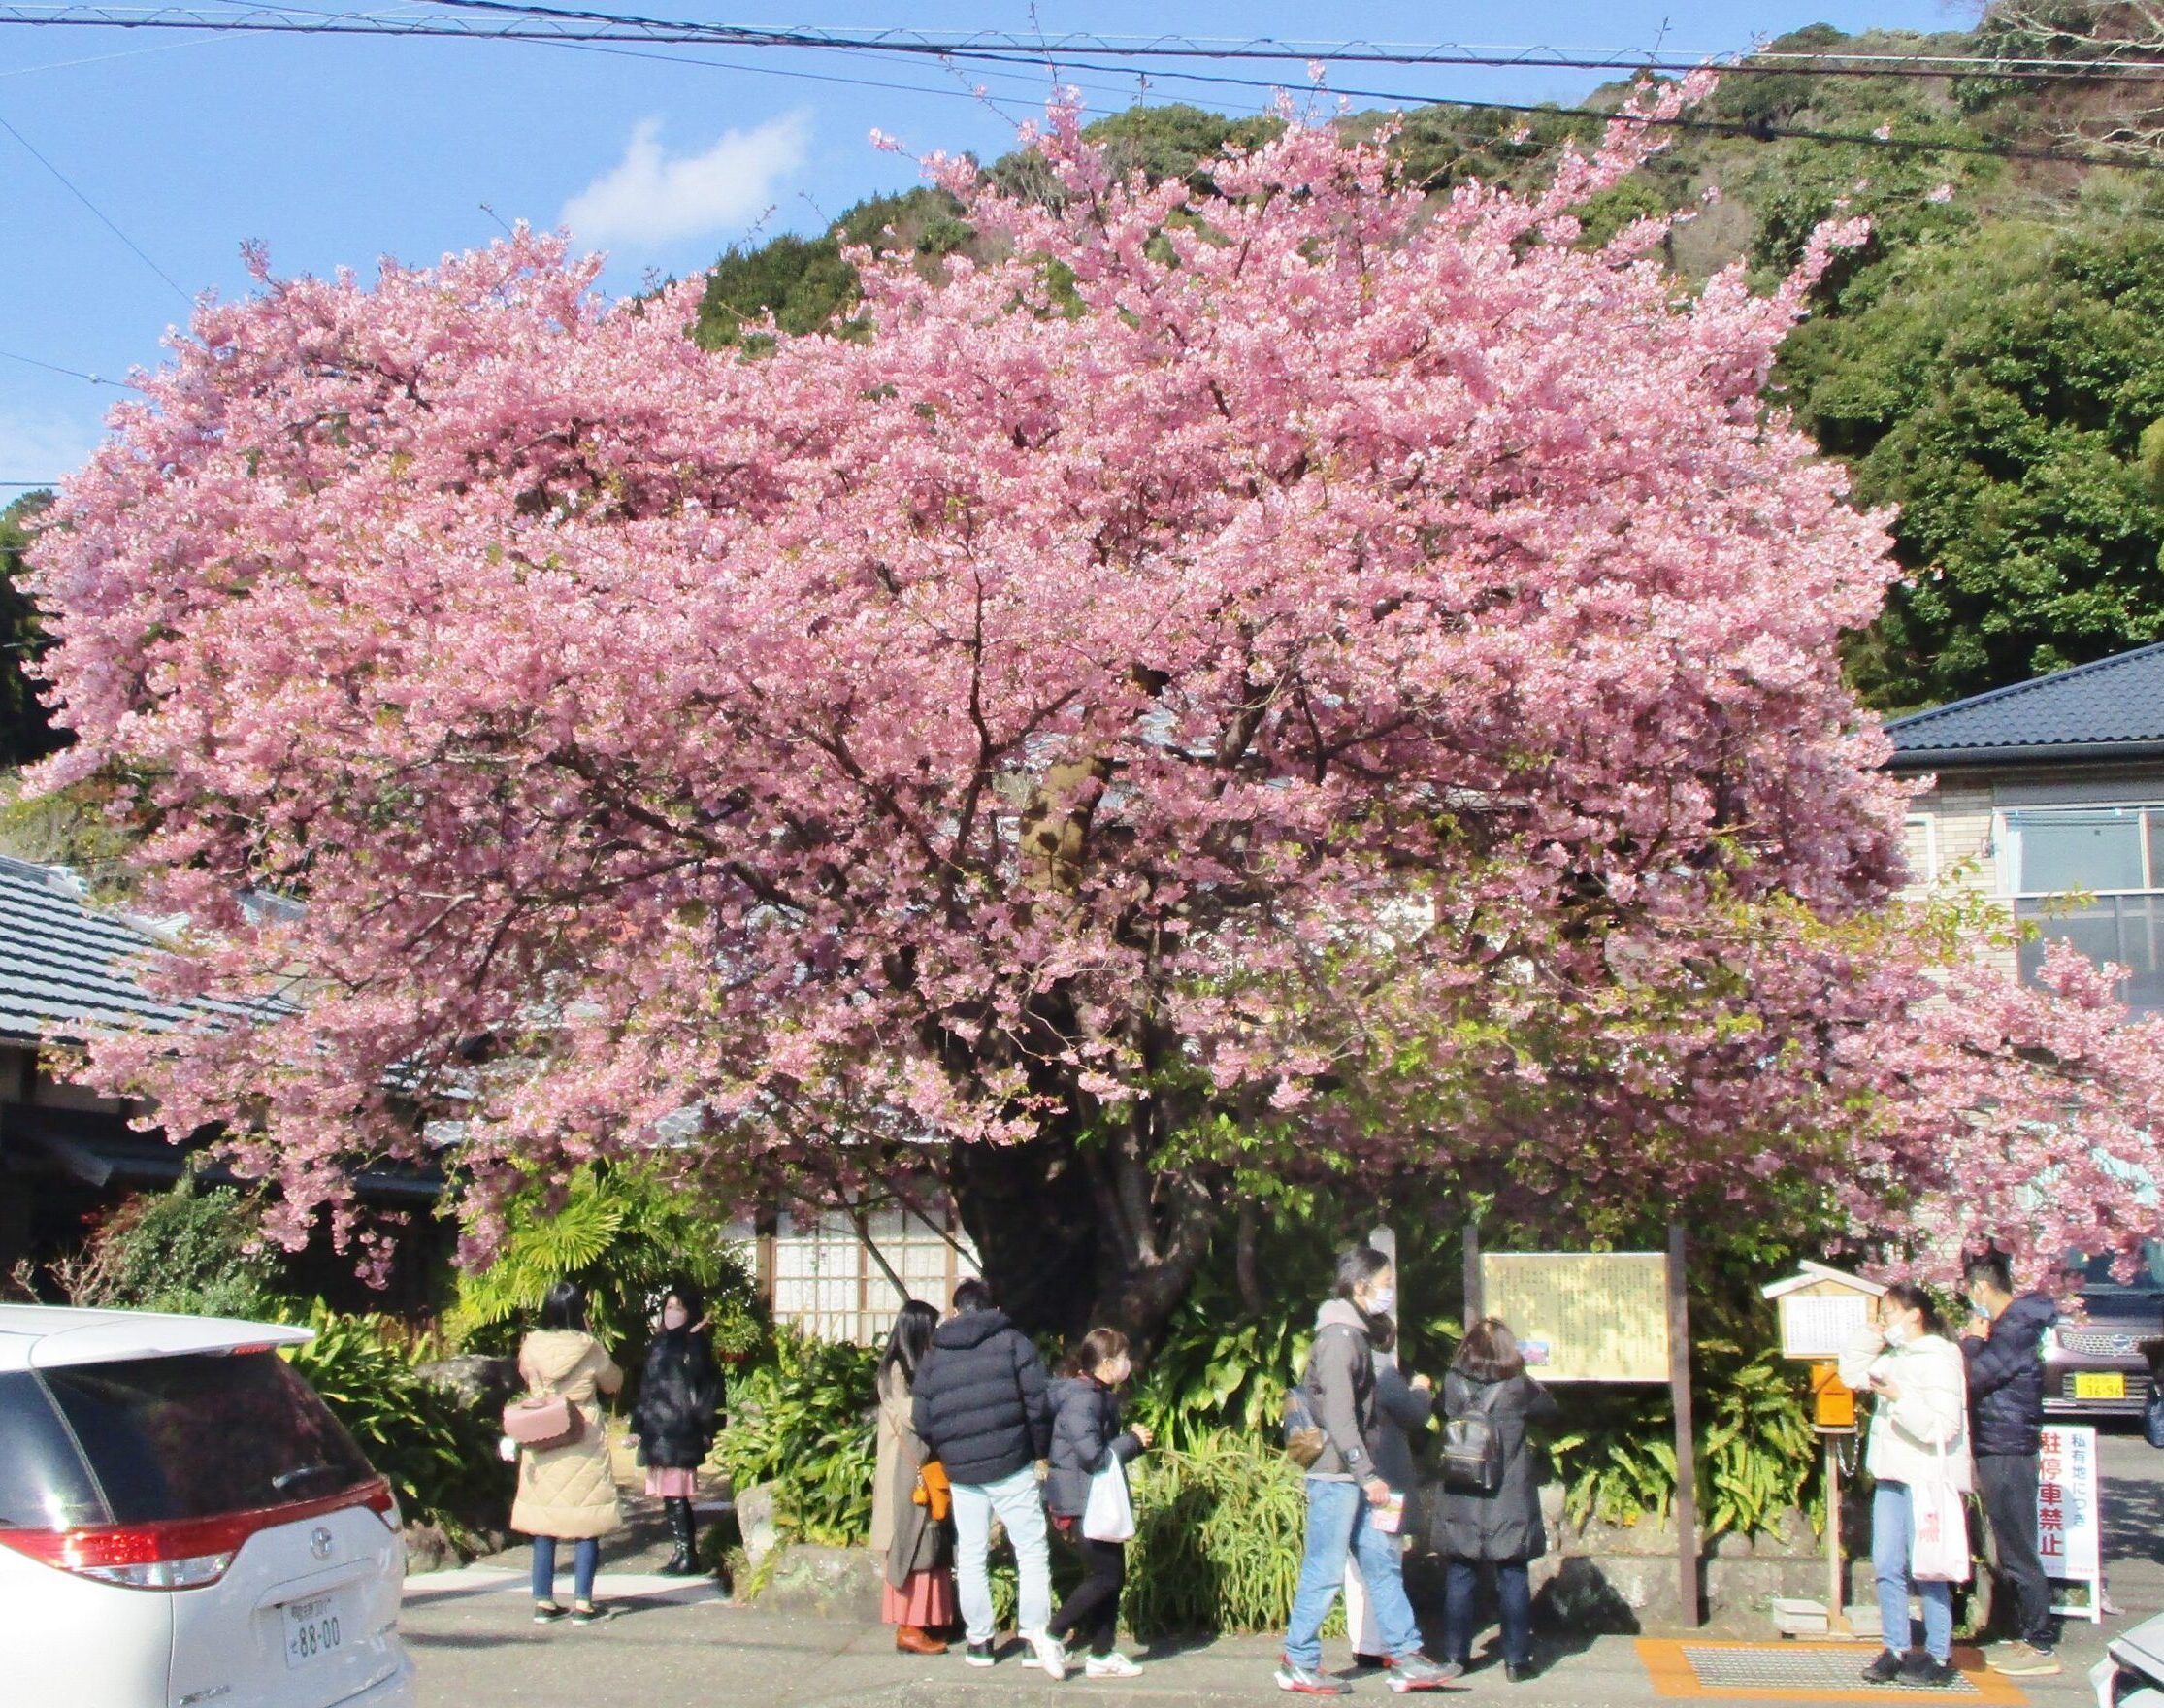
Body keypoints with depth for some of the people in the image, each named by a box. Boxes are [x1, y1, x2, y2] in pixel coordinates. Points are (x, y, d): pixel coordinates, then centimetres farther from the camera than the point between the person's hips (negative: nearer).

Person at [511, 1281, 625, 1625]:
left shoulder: (531, 1346, -3)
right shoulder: (587, 1348, -11)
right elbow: (613, 1383, 6)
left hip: (541, 1444, 3)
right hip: (583, 1444, -3)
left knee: (543, 1523, 10)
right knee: (586, 1525, 3)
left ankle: (543, 1602, 12)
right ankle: (582, 1603, 2)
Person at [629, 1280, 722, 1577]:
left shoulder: (695, 1345, -5)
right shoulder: (658, 1344, 15)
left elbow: (708, 1388, -8)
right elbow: (646, 1389, 19)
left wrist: (705, 1429, -13)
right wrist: (638, 1427, 17)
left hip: (679, 1432, -7)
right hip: (658, 1432, 7)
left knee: (675, 1496, -7)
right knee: (672, 1497, 8)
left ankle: (687, 1556, -1)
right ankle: (685, 1554, 15)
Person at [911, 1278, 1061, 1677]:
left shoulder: (933, 1356, 10)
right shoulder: (1013, 1341, 1)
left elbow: (921, 1420, 7)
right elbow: (1038, 1403, -7)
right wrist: (1041, 1449, 4)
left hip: (961, 1472, 3)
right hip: (1011, 1465, -3)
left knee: (971, 1556, 12)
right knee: (1032, 1550, 1)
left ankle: (978, 1640, 15)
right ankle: (1037, 1634, -10)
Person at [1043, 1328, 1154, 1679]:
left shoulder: (1100, 1396, 13)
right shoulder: (1082, 1399, -20)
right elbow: (1094, 1456, -26)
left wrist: (1133, 1440, 1)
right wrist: (1132, 1441, -14)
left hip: (1098, 1502, 10)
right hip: (1082, 1503, -10)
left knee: (1112, 1576, 11)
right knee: (1105, 1576, -7)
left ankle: (1102, 1656, 16)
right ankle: (1052, 1634, 2)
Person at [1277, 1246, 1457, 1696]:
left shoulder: (1357, 1333, 16)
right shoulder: (1339, 1336, -15)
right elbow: (1339, 1415, -23)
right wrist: (1368, 1475, -26)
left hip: (1355, 1478, 10)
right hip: (1335, 1474, -10)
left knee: (1384, 1563, 9)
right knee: (1324, 1572, -3)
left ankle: (1406, 1658, 11)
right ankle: (1298, 1664, 5)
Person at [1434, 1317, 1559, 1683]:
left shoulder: (1453, 1384, -5)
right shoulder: (1518, 1387, -10)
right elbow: (1549, 1410, 5)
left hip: (1461, 1503, 2)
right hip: (1509, 1503, -2)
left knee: (1459, 1577, 10)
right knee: (1513, 1578, 6)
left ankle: (1454, 1656, 15)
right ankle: (1516, 1660, 10)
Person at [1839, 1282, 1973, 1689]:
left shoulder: (1940, 1360, -12)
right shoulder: (1894, 1357, 14)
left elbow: (1942, 1426, -20)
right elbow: (1851, 1373, 23)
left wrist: (1898, 1397, -25)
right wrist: (1871, 1336, 12)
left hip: (1927, 1479, -8)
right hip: (1892, 1476, 8)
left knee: (1926, 1569, -3)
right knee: (1886, 1566, 7)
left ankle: (1939, 1657, 5)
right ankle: (1896, 1649, 15)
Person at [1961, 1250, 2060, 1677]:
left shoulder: (2016, 1330, -17)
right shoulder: (2011, 1326, 15)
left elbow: (1972, 1379, -21)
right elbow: (1984, 1380, 18)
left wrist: (1972, 1341, -7)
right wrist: (1975, 1343, 7)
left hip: (2008, 1454, -10)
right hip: (1998, 1452, 10)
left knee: (2018, 1553, -6)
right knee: (2009, 1551, 15)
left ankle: (2041, 1646, -2)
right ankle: (2022, 1635, 21)